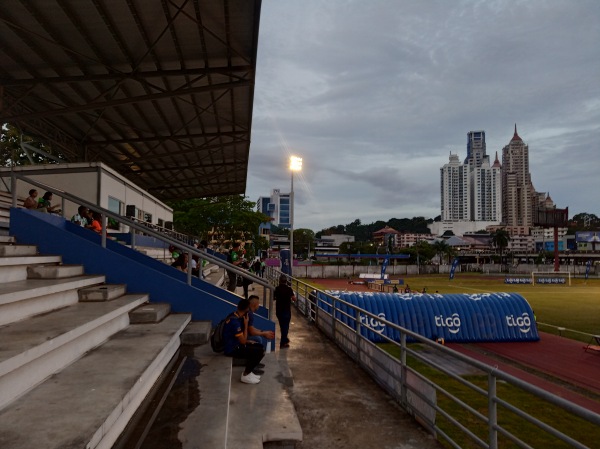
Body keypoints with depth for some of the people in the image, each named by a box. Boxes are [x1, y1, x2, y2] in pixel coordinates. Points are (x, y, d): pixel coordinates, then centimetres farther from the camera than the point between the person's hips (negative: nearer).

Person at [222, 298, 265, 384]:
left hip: (235, 345, 10)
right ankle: (245, 375, -2)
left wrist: (247, 341, 6)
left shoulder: (235, 316, 3)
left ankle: (249, 369, 18)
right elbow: (243, 341, -22)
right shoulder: (235, 321, -27)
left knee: (259, 346, 11)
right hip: (232, 349, -10)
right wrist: (246, 324, -16)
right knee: (260, 351, -16)